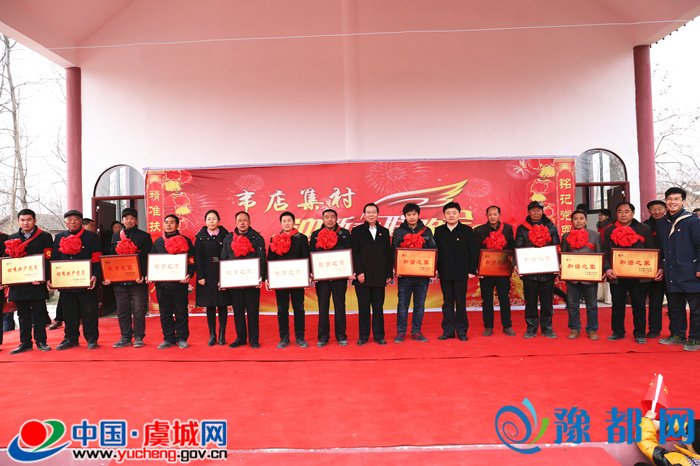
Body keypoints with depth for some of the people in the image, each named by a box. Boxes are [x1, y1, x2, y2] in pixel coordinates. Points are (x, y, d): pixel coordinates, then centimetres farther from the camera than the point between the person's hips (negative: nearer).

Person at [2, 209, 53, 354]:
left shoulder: (45, 237, 1)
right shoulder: (12, 238, 15)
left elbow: (48, 259, -6)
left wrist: (42, 278, -16)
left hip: (38, 283, -4)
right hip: (18, 283, 4)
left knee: (39, 312, 1)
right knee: (23, 313, 9)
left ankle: (41, 341, 10)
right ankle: (25, 342, 17)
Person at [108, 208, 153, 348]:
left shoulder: (144, 236, 2)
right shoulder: (116, 236, 14)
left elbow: (148, 258, -5)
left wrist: (143, 275, -17)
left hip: (138, 279, -4)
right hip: (119, 279, 4)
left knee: (139, 310, 0)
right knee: (122, 311, 9)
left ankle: (138, 338, 10)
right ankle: (125, 338, 18)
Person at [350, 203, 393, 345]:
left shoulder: (384, 232, 11)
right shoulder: (357, 231, 4)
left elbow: (389, 254, 9)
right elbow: (354, 254, -3)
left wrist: (389, 274, 4)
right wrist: (359, 272, -11)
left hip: (379, 277, 2)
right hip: (362, 276, -2)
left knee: (378, 307, 7)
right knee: (363, 307, 3)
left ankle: (379, 335, 15)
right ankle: (363, 336, 12)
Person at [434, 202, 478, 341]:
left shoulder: (467, 230, 0)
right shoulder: (439, 231, 6)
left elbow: (473, 251, -1)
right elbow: (435, 251, 6)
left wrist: (472, 270, -6)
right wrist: (435, 269, 0)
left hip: (461, 273, -2)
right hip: (444, 273, 2)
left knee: (461, 302, 4)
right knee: (447, 302, 8)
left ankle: (462, 331, 14)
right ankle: (448, 330, 16)